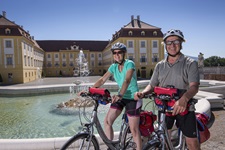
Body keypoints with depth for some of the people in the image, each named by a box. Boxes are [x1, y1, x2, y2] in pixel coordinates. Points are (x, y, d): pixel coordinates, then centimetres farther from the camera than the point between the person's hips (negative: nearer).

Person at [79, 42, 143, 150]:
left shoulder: (129, 64, -16)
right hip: (120, 97, 6)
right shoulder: (113, 66, 3)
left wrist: (119, 95, -48)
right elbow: (102, 80, -2)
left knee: (134, 130, -3)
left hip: (132, 98, -6)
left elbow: (127, 81, -32)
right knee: (107, 121, 1)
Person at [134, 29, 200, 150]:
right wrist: (142, 93, -14)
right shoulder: (160, 65, 9)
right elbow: (152, 85, 8)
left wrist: (184, 99, -38)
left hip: (184, 107, -3)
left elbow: (194, 86, -16)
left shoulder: (190, 63, -3)